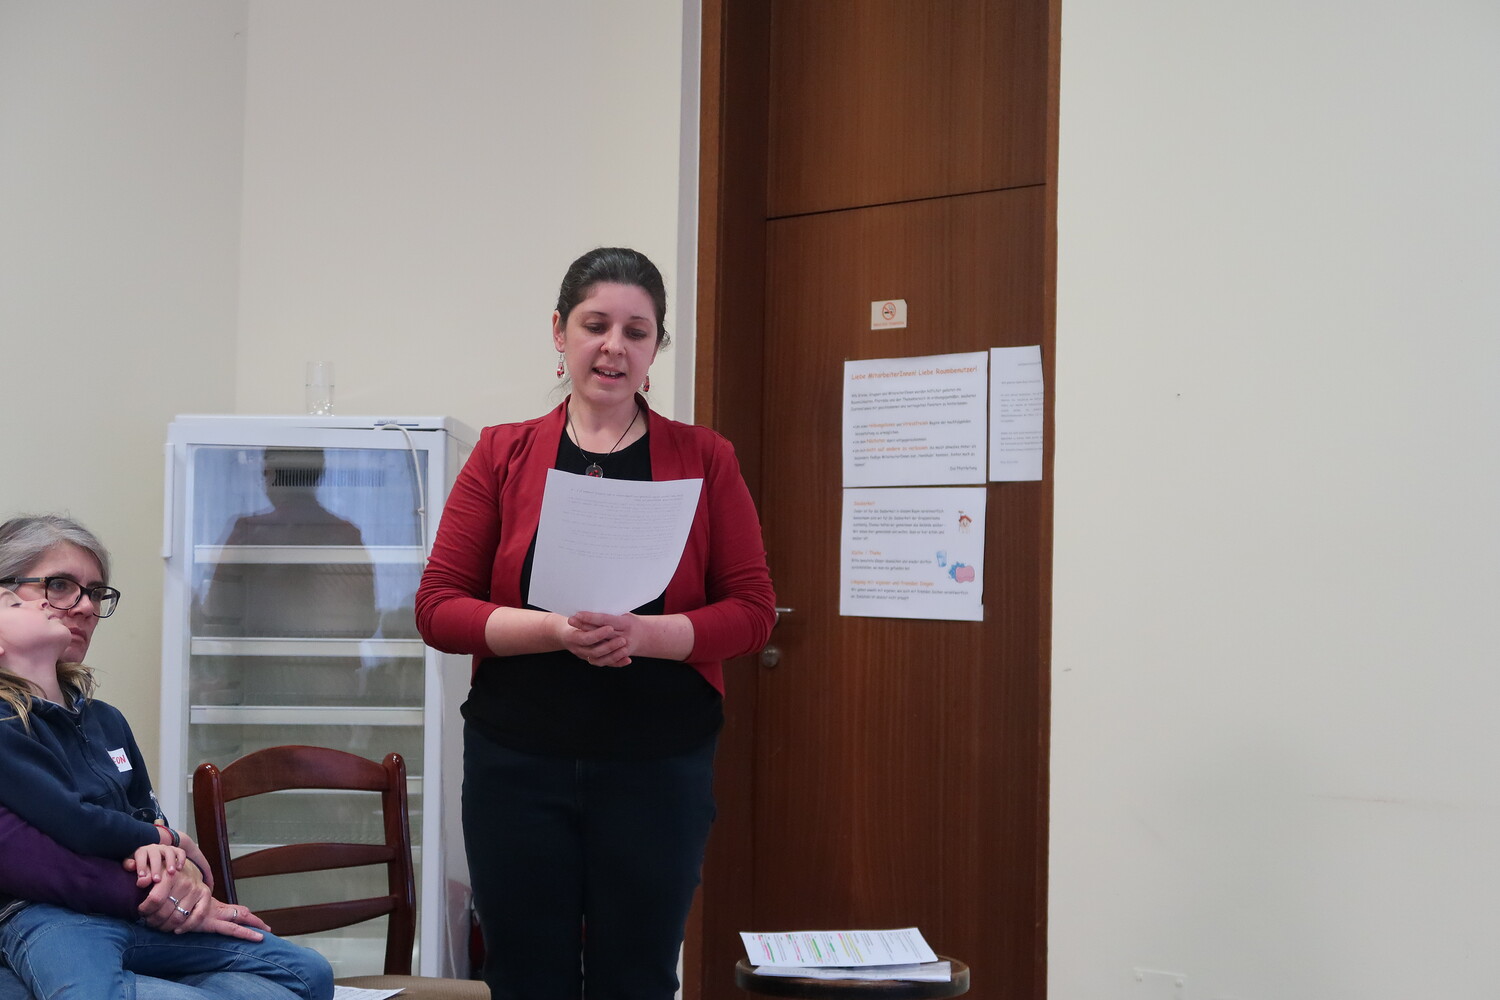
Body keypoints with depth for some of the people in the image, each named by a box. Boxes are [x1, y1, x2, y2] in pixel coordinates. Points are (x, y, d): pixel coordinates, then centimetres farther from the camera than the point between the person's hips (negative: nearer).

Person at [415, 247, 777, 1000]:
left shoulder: (705, 460, 4)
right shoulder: (502, 455, 5)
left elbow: (751, 612, 0)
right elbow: (438, 608, 0)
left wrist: (642, 634, -17)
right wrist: (555, 630, -16)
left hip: (658, 768, 0)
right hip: (518, 765, 1)